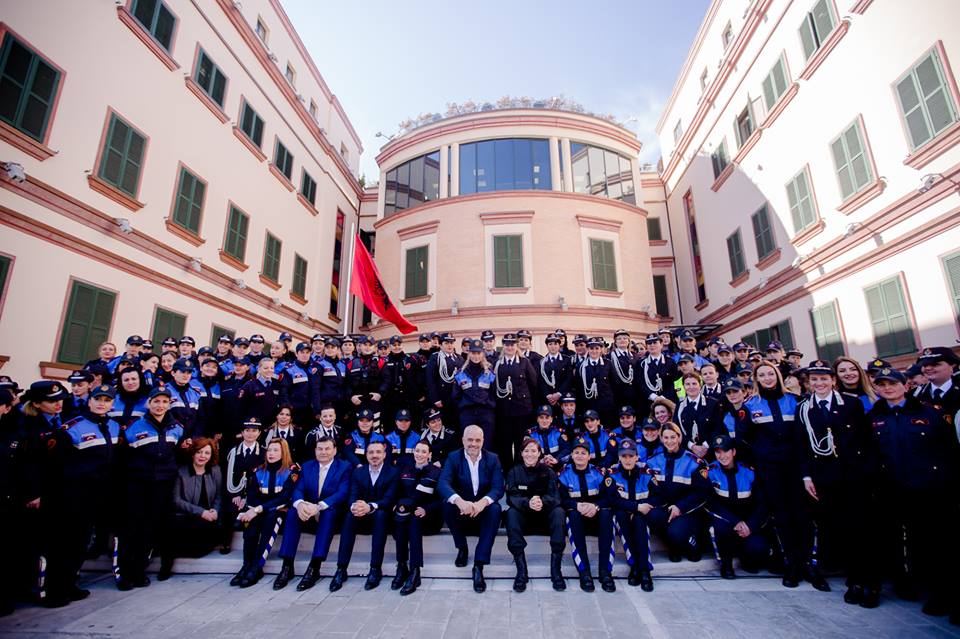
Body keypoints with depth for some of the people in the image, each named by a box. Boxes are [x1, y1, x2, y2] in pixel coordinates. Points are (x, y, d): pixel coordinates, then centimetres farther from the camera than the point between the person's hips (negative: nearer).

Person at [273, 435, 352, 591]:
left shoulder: (345, 467, -4)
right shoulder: (307, 466, 9)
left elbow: (343, 493, -16)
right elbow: (298, 489, -2)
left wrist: (319, 506, -30)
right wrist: (299, 503, -26)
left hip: (331, 513, -3)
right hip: (308, 514, 4)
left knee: (329, 512, -35)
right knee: (293, 512, -25)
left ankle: (314, 568, -33)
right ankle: (287, 566, -21)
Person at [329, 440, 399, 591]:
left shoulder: (393, 473, -4)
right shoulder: (358, 472, 7)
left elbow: (389, 499, -16)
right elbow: (352, 496, -4)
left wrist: (370, 507, -35)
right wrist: (354, 506, -30)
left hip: (382, 516, -2)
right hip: (362, 518, 3)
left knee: (381, 514, -35)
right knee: (350, 516, -29)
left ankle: (376, 569, -32)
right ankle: (341, 569, -28)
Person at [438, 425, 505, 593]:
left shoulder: (492, 459, -3)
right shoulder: (453, 458, -5)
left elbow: (498, 488, -13)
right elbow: (443, 483, -21)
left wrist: (482, 502, -36)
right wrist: (459, 501, -42)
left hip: (483, 509, 0)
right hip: (461, 509, 0)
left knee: (495, 509, -31)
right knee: (447, 504, -30)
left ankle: (479, 566, -27)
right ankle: (462, 548, -4)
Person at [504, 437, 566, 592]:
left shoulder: (548, 471, 1)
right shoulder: (514, 472, 0)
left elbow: (555, 496, -12)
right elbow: (511, 498, -13)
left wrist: (542, 502, -36)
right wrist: (528, 503, -35)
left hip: (545, 515, 0)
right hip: (523, 515, 0)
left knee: (559, 512, -30)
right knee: (511, 513, -32)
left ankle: (555, 569, -25)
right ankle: (521, 570, -30)